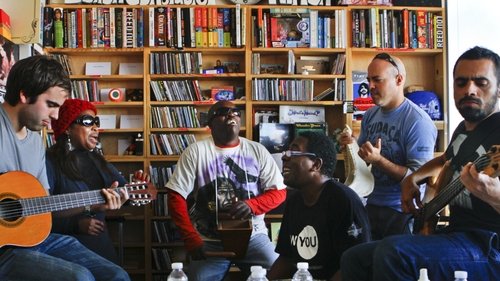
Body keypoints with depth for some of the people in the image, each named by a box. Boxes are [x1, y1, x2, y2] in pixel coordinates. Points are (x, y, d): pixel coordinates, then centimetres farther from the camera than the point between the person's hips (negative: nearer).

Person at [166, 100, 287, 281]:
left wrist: (251, 205, -17)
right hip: (209, 242, -1)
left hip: (253, 237, 1)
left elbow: (279, 192, 4)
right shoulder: (195, 152, -1)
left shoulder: (257, 151, 5)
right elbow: (176, 197, -4)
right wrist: (192, 242, -13)